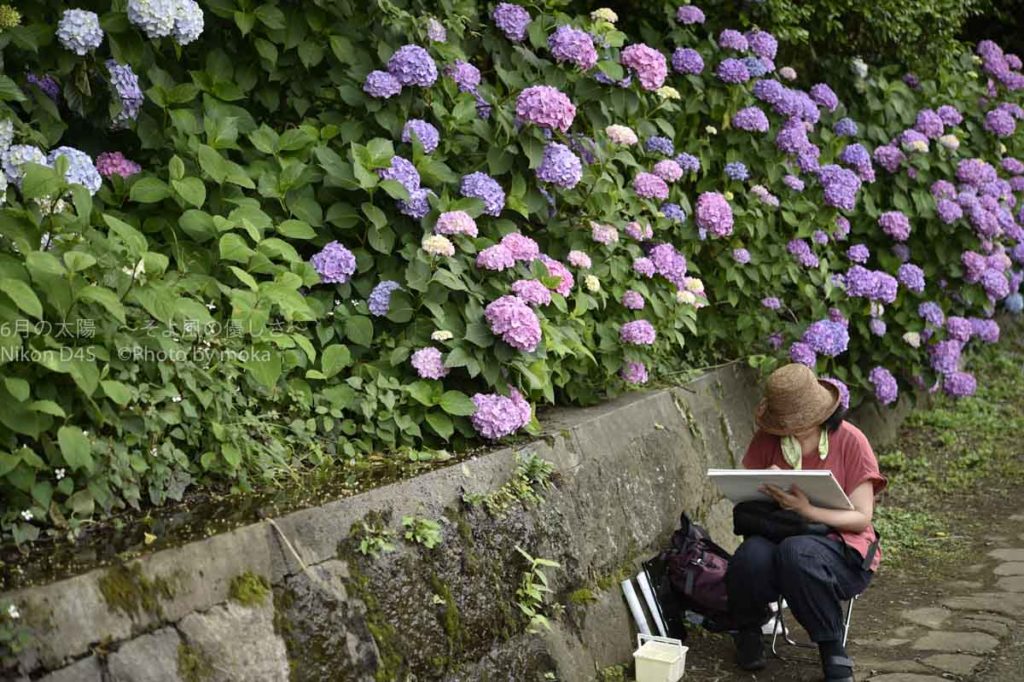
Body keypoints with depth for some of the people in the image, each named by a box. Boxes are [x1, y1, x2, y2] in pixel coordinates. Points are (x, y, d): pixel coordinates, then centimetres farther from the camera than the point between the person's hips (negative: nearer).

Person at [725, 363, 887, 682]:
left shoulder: (850, 441, -8)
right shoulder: (767, 440, 1)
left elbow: (861, 518, -8)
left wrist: (808, 510, -25)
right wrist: (761, 490, -16)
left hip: (842, 550, -2)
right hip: (780, 537, 3)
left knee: (796, 552, -37)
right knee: (752, 555, -33)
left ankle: (832, 649, -18)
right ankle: (748, 629, -2)